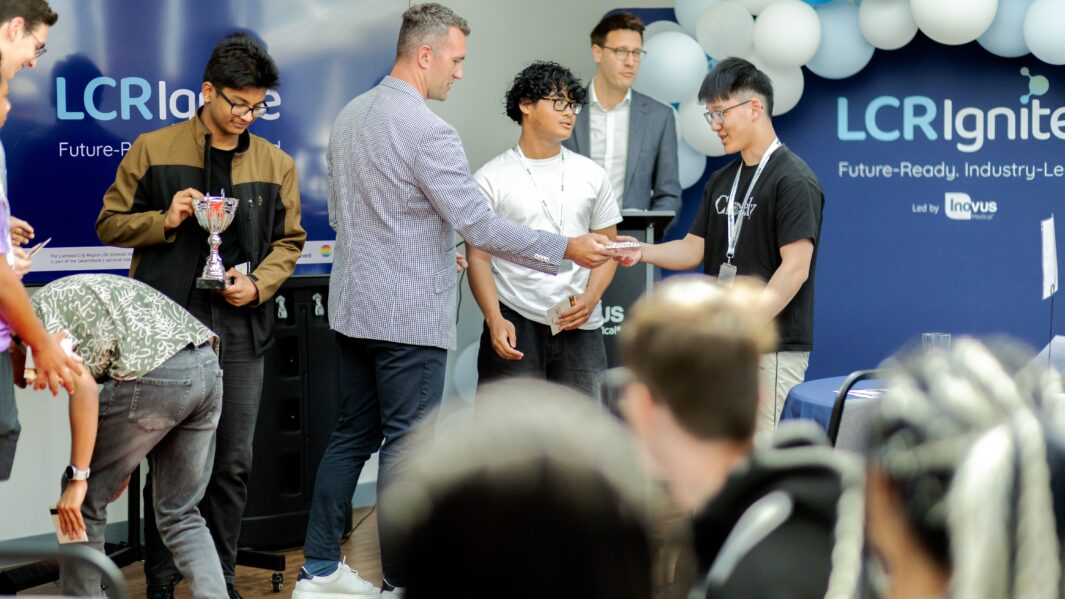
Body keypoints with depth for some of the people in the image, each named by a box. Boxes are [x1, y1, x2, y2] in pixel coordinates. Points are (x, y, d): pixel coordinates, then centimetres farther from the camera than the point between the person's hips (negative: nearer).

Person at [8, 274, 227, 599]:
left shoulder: (36, 311, 7)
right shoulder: (74, 292, 34)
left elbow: (83, 384, -7)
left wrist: (78, 477, -5)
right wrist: (123, 465, 32)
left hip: (155, 376, -8)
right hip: (209, 366, 8)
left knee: (82, 503, 10)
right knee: (181, 515, 15)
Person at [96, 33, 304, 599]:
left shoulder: (276, 164, 10)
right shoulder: (153, 150, 2)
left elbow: (288, 240, 15)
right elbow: (110, 223, 5)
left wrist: (259, 284, -3)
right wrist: (164, 220, -12)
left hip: (242, 326, 3)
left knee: (234, 463, 5)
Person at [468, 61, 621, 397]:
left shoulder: (592, 175, 12)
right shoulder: (490, 179, 1)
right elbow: (479, 258, -2)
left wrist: (590, 298, -5)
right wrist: (495, 320, -15)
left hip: (580, 325, 3)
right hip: (515, 324, -3)